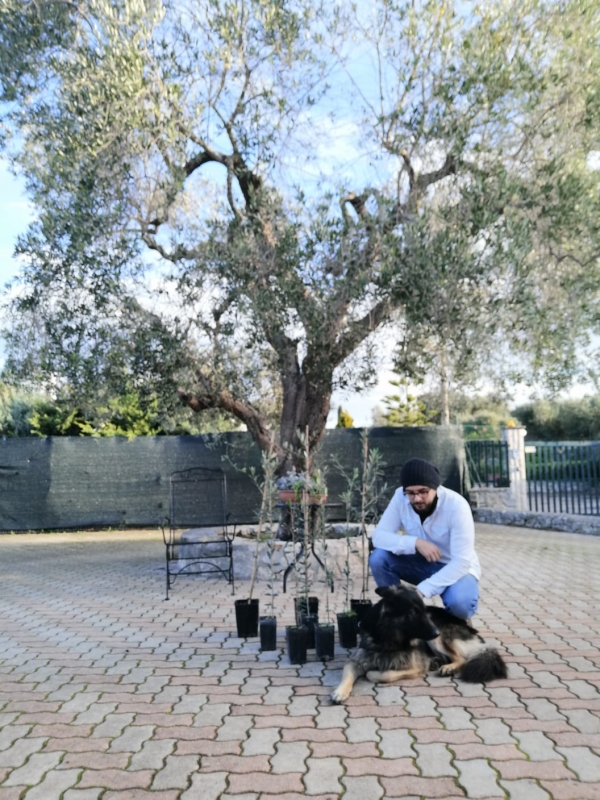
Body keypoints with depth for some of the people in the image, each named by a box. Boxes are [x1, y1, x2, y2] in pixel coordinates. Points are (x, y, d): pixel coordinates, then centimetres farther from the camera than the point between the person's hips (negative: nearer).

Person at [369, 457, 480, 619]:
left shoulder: (456, 505, -28)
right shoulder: (401, 497, -17)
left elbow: (461, 562, -29)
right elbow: (379, 536, -18)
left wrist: (422, 590, -37)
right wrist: (415, 542, -34)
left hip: (457, 568, -3)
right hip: (423, 564, 4)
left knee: (459, 602, -36)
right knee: (378, 558, -22)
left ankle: (457, 622, 1)